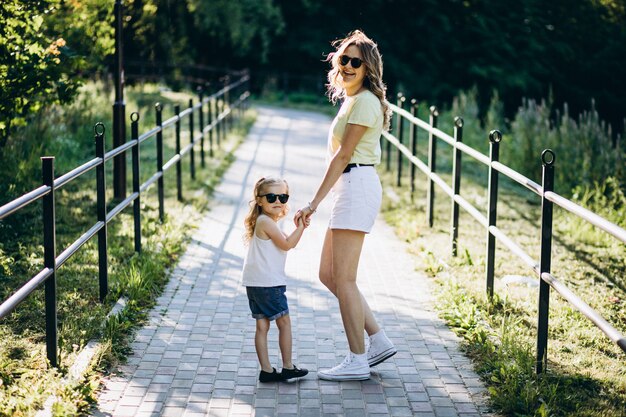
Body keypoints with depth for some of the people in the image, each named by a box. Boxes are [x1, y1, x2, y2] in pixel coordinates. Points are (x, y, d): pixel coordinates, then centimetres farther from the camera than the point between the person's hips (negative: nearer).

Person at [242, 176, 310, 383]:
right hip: (268, 283, -10)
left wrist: (299, 228, 7)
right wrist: (300, 228, -5)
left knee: (262, 326, 8)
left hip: (256, 283, 10)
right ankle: (288, 367, 8)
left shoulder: (268, 222, 18)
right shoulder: (265, 222, -13)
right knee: (284, 322, 1)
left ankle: (266, 370, 10)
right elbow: (286, 244, -14)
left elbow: (287, 243, 20)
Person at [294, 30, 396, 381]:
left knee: (344, 279, -7)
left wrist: (314, 203, -15)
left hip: (357, 187, -10)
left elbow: (343, 156, -15)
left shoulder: (364, 101, -11)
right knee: (329, 275, 12)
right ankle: (379, 341, 16)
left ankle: (357, 362, 2)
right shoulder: (353, 99, 19)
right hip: (350, 190, 10)